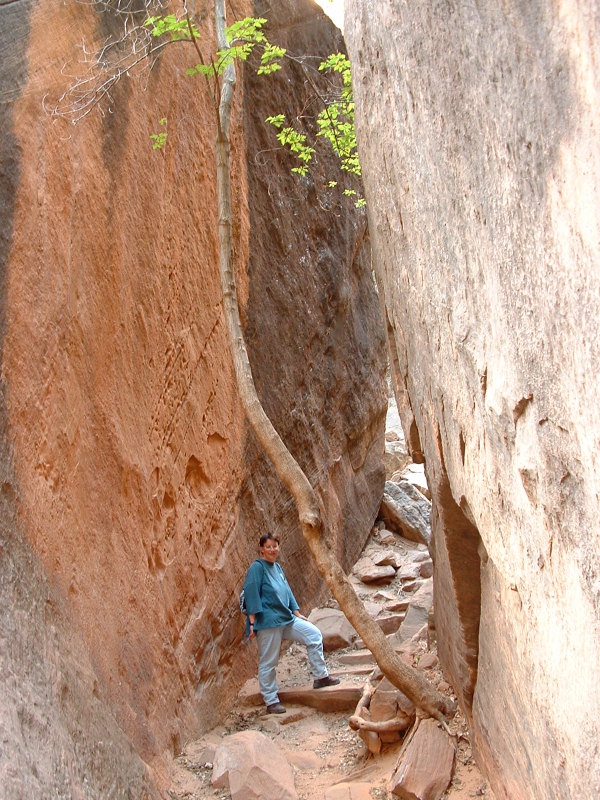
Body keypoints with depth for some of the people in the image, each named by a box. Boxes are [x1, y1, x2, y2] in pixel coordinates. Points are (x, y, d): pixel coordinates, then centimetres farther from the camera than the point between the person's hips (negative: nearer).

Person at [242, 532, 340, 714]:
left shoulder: (277, 567, 15)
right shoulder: (257, 567, -10)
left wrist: (297, 613, 20)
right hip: (268, 622, -8)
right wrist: (252, 622, -18)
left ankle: (321, 677, 13)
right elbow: (251, 594, -15)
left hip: (286, 618, 8)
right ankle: (271, 702, 11)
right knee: (268, 663, 0)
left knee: (314, 635, 4)